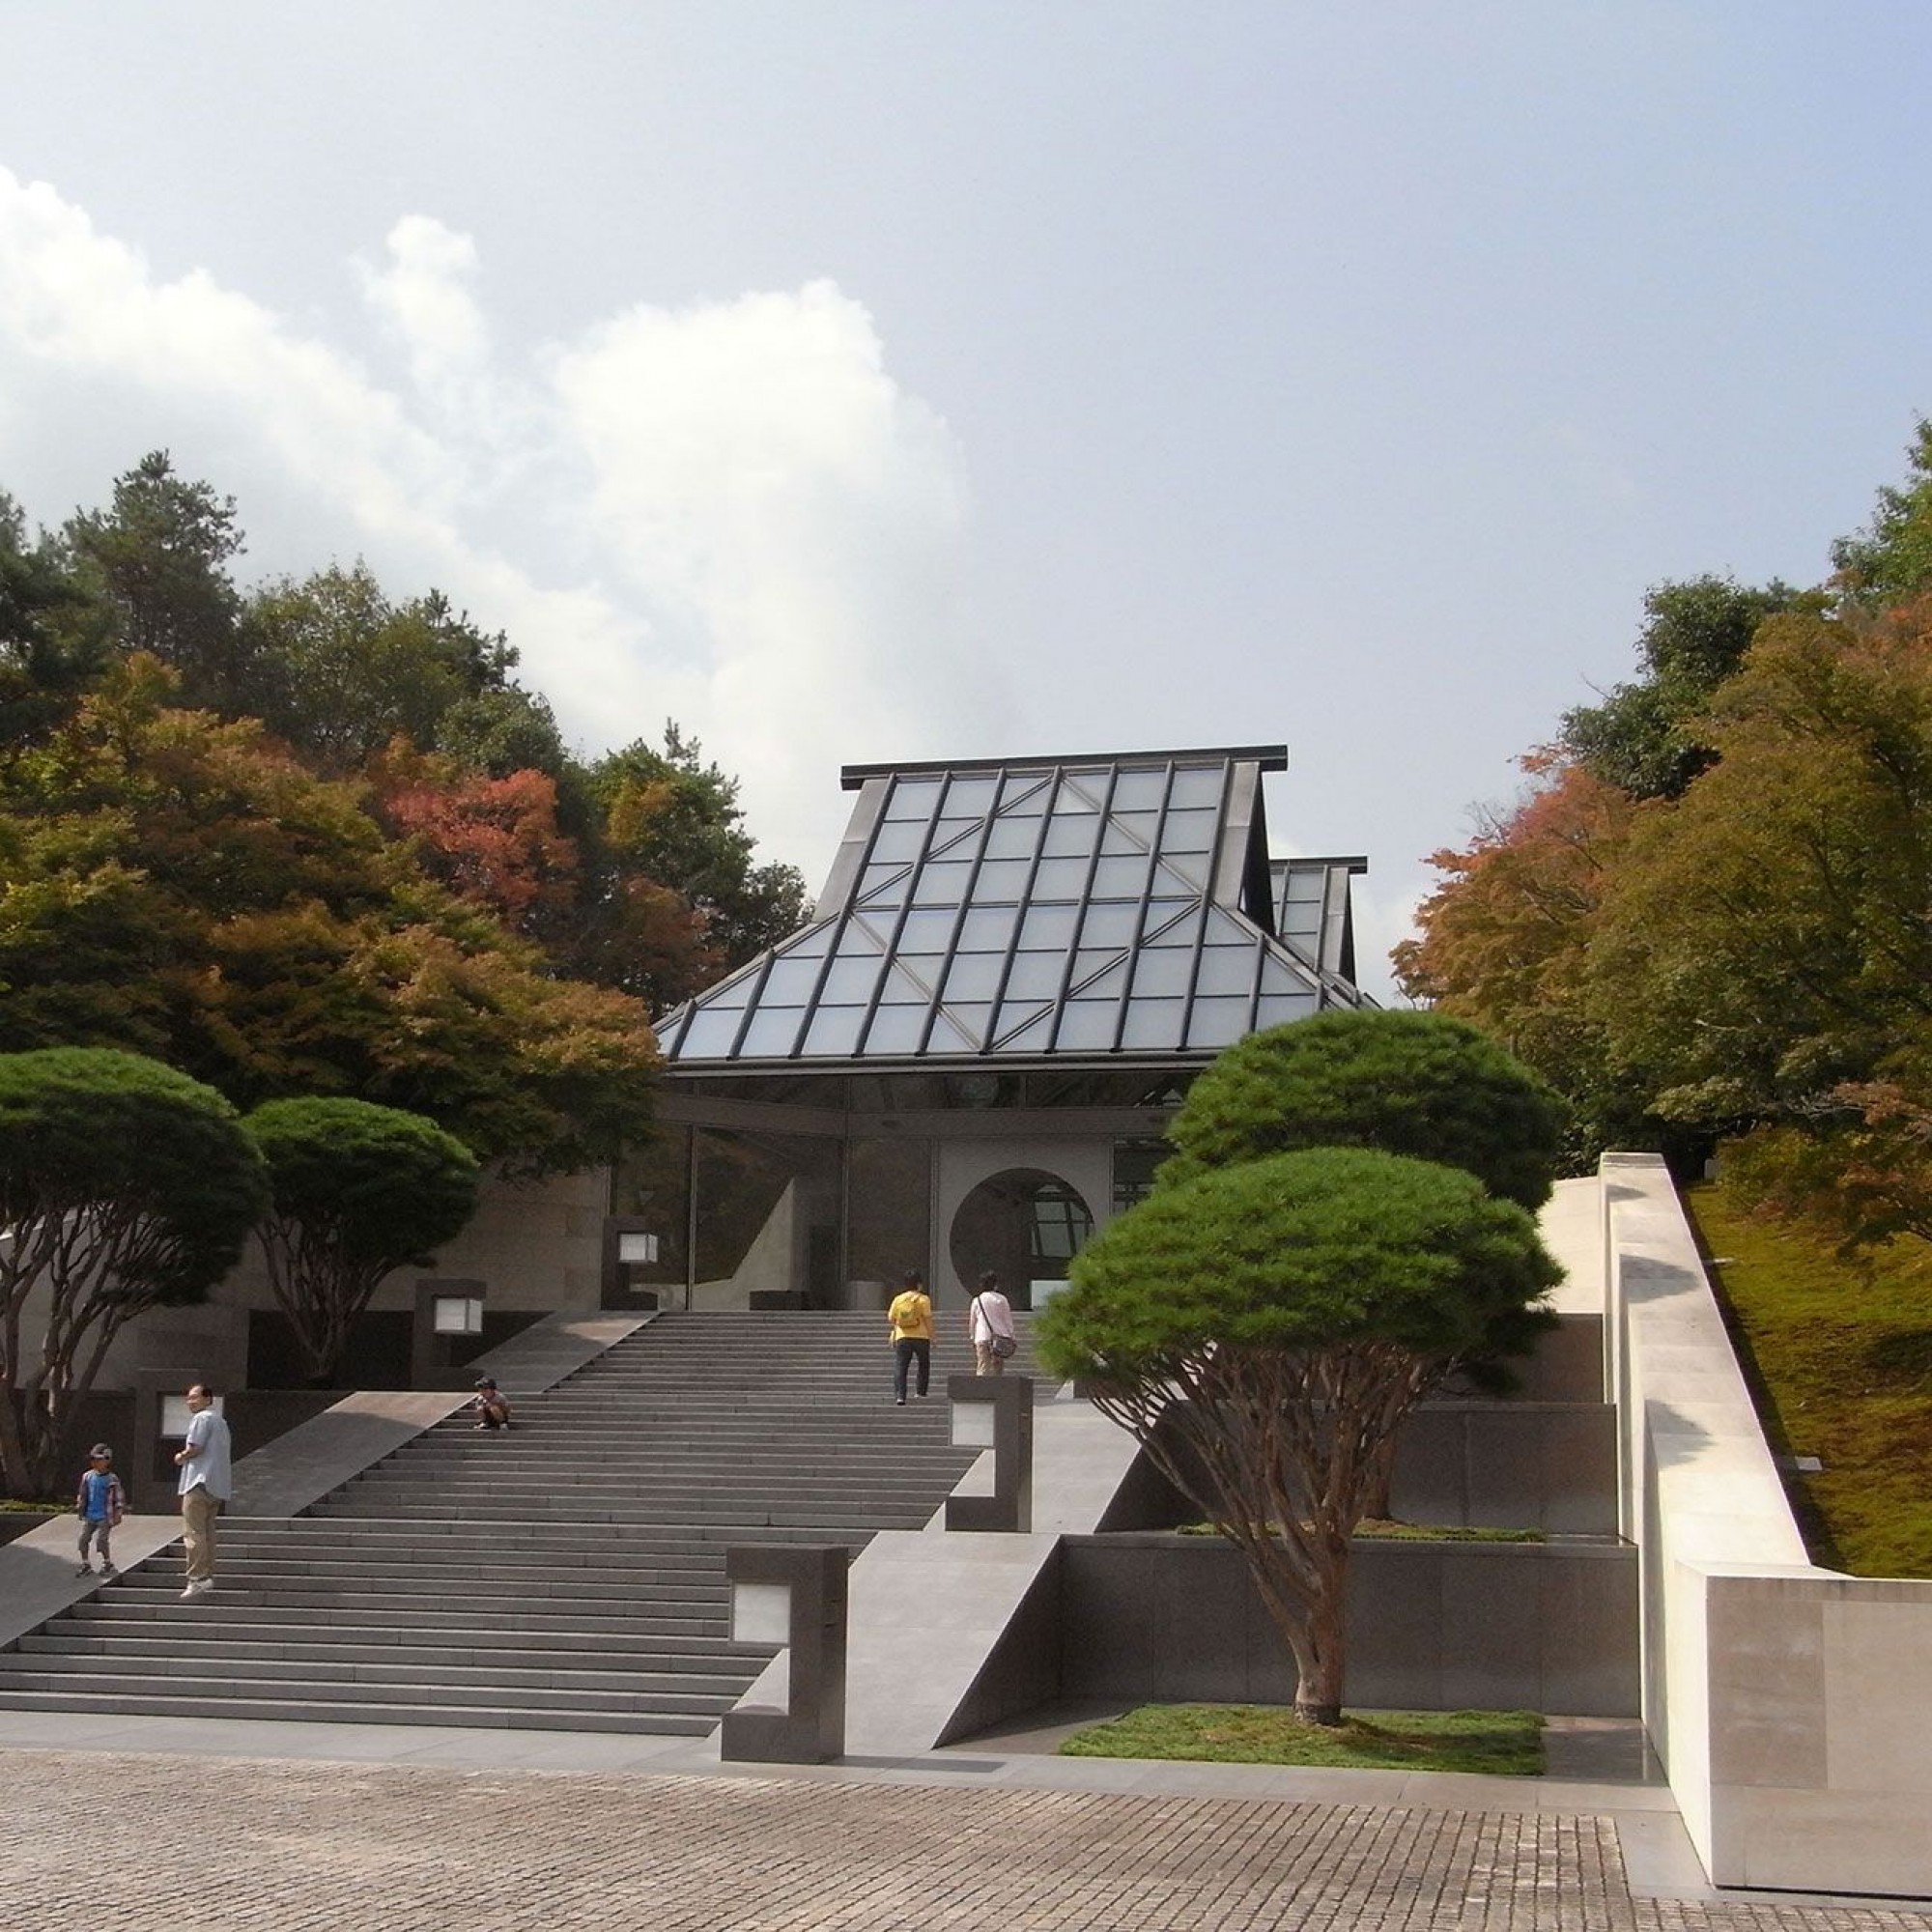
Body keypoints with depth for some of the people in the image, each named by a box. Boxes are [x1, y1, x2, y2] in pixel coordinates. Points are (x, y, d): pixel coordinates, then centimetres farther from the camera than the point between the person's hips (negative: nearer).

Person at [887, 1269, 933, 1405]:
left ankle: (899, 1396, -13)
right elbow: (927, 1319, -8)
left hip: (902, 1337, 2)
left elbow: (891, 1319, 8)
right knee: (924, 1365, 18)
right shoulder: (923, 1299, -5)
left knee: (900, 1367, 0)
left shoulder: (897, 1299, 4)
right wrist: (931, 1336, 1)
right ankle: (921, 1393, 15)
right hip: (921, 1336, -2)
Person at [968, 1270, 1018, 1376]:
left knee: (982, 1368, -6)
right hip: (999, 1338, 0)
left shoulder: (977, 1300, 6)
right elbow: (1008, 1319, 5)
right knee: (998, 1368, 6)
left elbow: (972, 1321, 13)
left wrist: (972, 1336, 25)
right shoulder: (1001, 1299, 3)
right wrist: (1012, 1337, 11)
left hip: (982, 1338, 0)